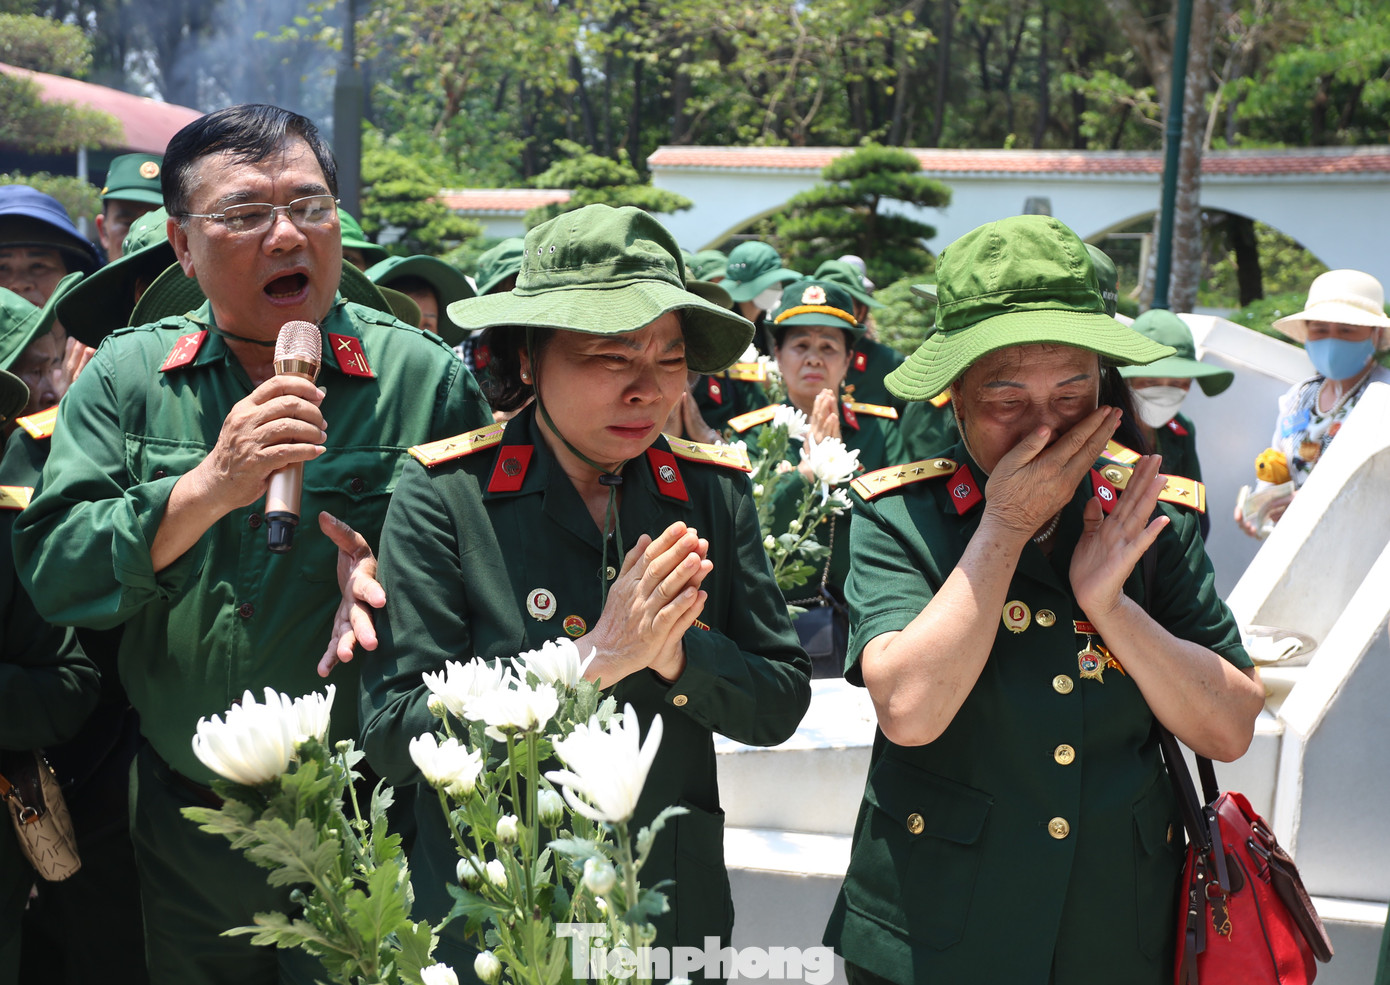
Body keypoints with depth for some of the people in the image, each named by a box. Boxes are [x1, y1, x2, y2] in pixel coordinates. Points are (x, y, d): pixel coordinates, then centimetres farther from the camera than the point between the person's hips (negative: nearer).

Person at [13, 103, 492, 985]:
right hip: (186, 824, 2)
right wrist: (207, 488, -22)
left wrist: (389, 565, -22)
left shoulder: (428, 380, -6)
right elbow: (52, 575, -9)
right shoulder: (126, 378, 0)